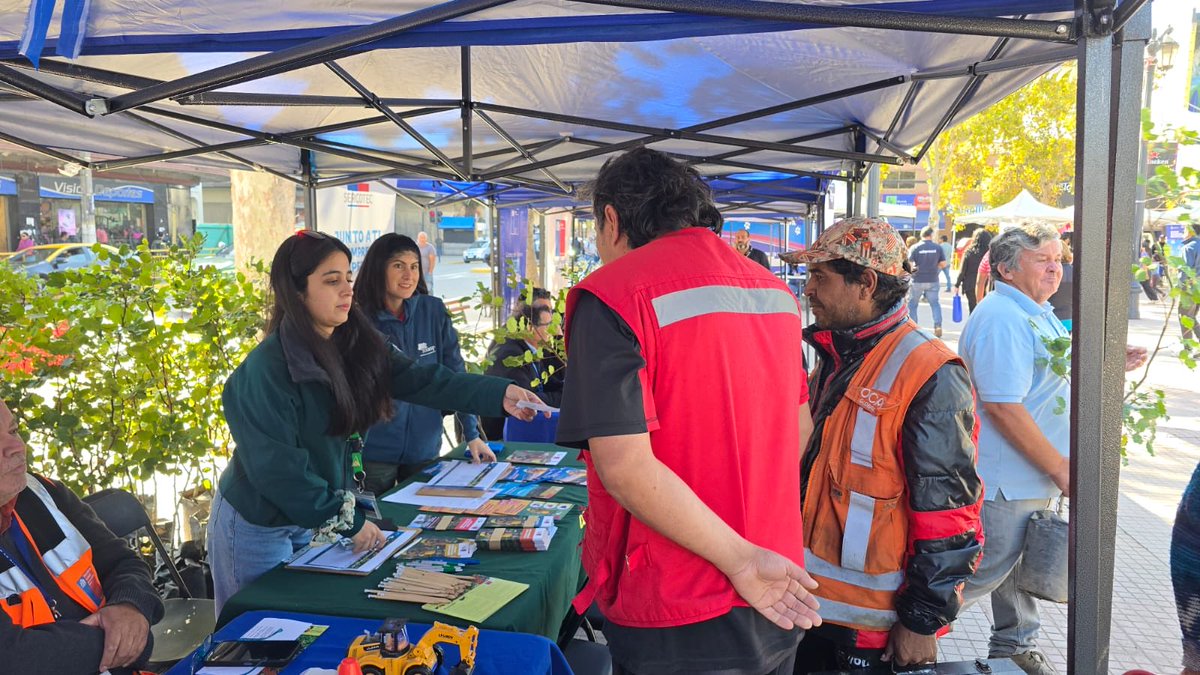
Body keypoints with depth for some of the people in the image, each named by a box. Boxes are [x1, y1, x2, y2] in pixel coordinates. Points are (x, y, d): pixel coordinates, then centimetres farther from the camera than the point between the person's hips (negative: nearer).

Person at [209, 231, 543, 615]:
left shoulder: (356, 345, -6)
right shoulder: (266, 370, -26)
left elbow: (420, 380, -12)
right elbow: (277, 468, -27)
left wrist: (499, 395, -23)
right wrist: (348, 522, -23)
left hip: (314, 520, 7)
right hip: (258, 528, -6)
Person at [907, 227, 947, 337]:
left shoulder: (914, 248, -7)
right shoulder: (937, 248, -1)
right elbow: (943, 264, 2)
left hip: (917, 281, -2)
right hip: (933, 280, 2)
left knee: (912, 304, 10)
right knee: (935, 303, 11)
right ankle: (938, 326, 1)